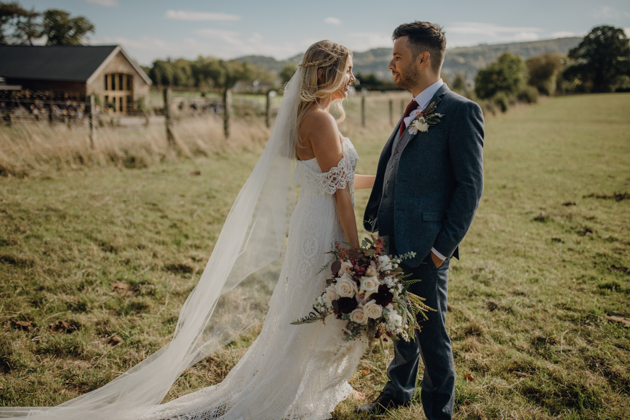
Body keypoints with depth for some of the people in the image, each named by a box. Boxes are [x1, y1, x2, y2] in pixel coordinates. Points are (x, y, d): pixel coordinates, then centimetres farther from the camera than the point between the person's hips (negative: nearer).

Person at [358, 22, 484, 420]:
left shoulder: (461, 111, -13)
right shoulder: (413, 112, 13)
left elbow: (471, 185, -15)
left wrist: (443, 246, -16)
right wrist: (373, 222, 12)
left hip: (425, 248, -8)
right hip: (393, 241, 8)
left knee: (431, 334, 6)